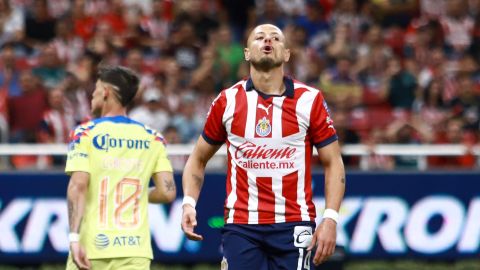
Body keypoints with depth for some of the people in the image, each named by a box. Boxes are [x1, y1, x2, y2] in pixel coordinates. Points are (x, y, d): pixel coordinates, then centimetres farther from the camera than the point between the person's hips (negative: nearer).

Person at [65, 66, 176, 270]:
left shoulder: (86, 134, -1)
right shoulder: (153, 139, 8)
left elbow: (78, 187, -12)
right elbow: (167, 192, 3)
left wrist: (74, 238, -17)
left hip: (92, 246, -2)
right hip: (135, 252, 2)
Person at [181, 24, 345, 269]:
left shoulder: (309, 100, 1)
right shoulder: (228, 101, 6)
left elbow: (333, 163, 4)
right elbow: (198, 159, 16)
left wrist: (330, 219, -8)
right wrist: (189, 203, 0)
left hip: (293, 227, -1)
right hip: (241, 226, 1)